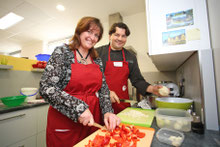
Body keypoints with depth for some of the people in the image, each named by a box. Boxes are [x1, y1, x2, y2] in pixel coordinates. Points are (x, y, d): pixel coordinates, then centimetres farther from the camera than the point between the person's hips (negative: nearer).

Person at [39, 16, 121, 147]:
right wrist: (78, 108, -21)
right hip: (64, 122, -4)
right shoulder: (62, 52, -7)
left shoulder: (97, 60, 6)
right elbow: (46, 88, -15)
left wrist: (107, 111, -10)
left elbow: (103, 88, 4)